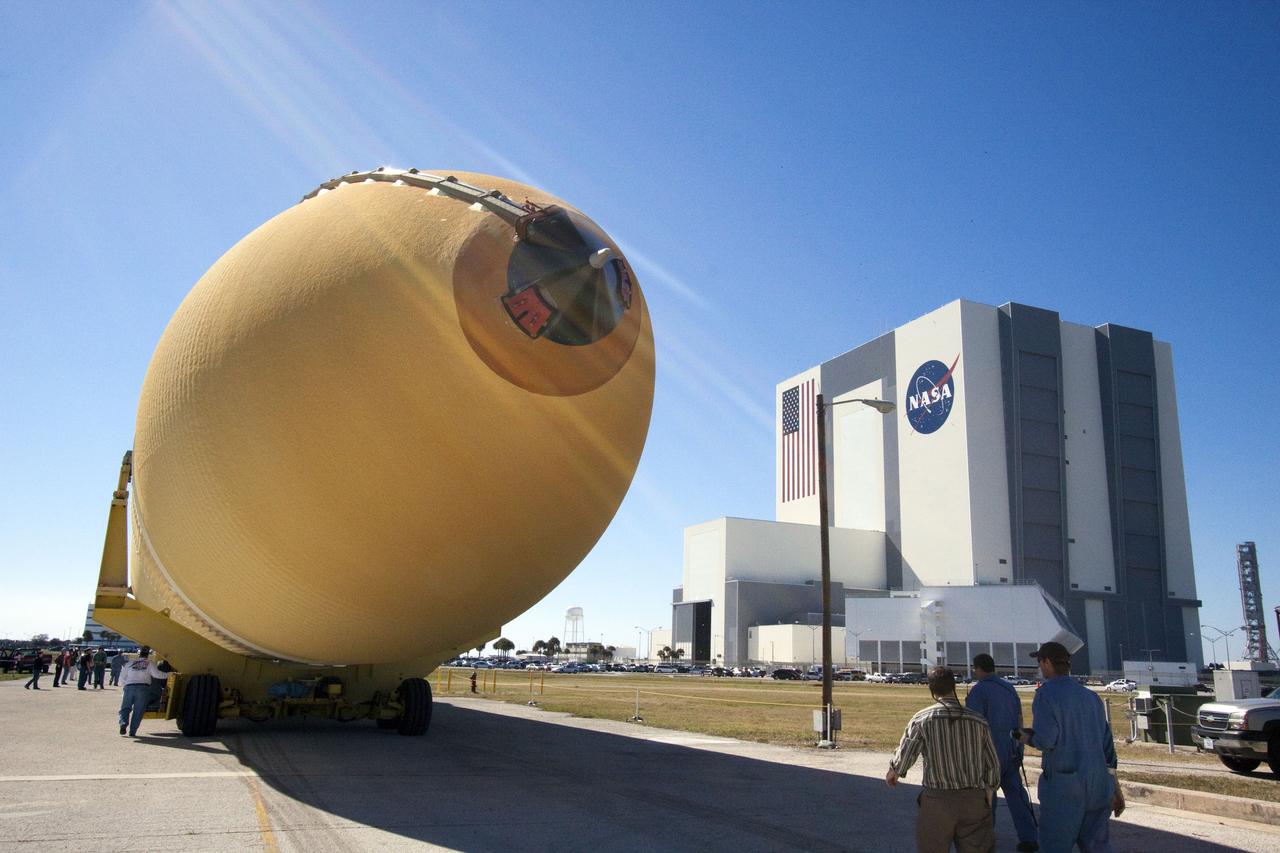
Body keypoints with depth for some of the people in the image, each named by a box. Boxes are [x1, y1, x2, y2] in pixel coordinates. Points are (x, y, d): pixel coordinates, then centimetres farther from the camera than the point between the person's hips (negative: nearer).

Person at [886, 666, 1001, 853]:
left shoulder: (922, 719, -7)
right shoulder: (978, 721, 0)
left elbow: (904, 756, -7)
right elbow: (993, 764, 6)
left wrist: (893, 772, 14)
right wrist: (989, 789, 23)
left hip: (937, 800, -2)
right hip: (974, 801, 2)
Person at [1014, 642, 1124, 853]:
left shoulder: (1046, 693, -9)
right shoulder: (1091, 697, 12)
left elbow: (1046, 740, -18)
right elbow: (1107, 743, 12)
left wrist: (1028, 738, 3)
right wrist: (1114, 785, 16)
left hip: (1063, 786, -6)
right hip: (1098, 787, 6)